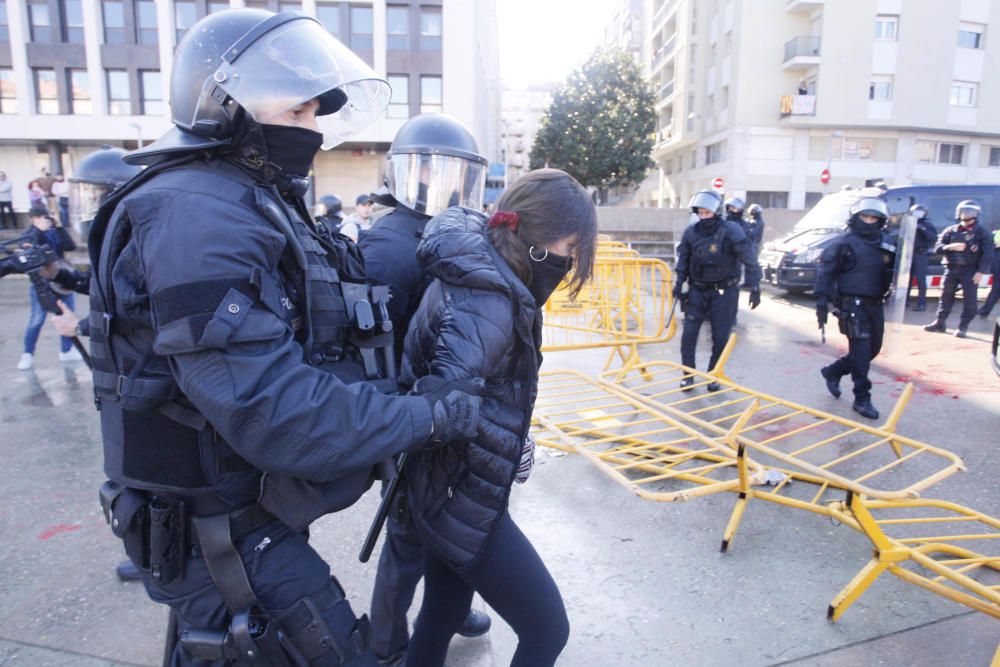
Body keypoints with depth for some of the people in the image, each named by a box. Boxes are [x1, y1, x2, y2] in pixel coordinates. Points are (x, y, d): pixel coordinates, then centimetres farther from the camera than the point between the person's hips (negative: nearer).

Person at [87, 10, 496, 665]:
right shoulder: (196, 214, -23)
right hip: (225, 535, -10)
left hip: (239, 515, 10)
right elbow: (270, 408, -32)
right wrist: (428, 416, -23)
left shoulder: (259, 206, 10)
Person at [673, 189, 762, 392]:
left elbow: (749, 260, -11)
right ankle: (688, 374, 11)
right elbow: (683, 259, 10)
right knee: (689, 332, -3)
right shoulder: (691, 232, -6)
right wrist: (679, 283, 5)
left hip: (724, 291, -2)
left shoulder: (731, 231, -17)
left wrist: (754, 288, -12)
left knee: (720, 337, 2)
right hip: (698, 289, 2)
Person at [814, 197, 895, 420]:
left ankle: (832, 372, 33)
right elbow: (825, 272, -10)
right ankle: (862, 399, 3)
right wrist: (822, 301, -17)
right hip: (852, 303, -7)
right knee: (861, 351, -7)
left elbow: (891, 273, 19)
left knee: (873, 349, 13)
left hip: (874, 304, 7)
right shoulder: (845, 242, -7)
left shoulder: (883, 245, 13)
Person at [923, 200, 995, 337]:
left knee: (969, 298, -5)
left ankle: (963, 327, 2)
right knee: (946, 296, 9)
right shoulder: (951, 231, 9)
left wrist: (981, 271, -14)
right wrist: (951, 247, -18)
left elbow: (988, 254, -5)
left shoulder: (982, 233, 1)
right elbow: (938, 248, 3)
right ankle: (939, 323, 18)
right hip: (951, 269, 3)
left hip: (970, 270, -3)